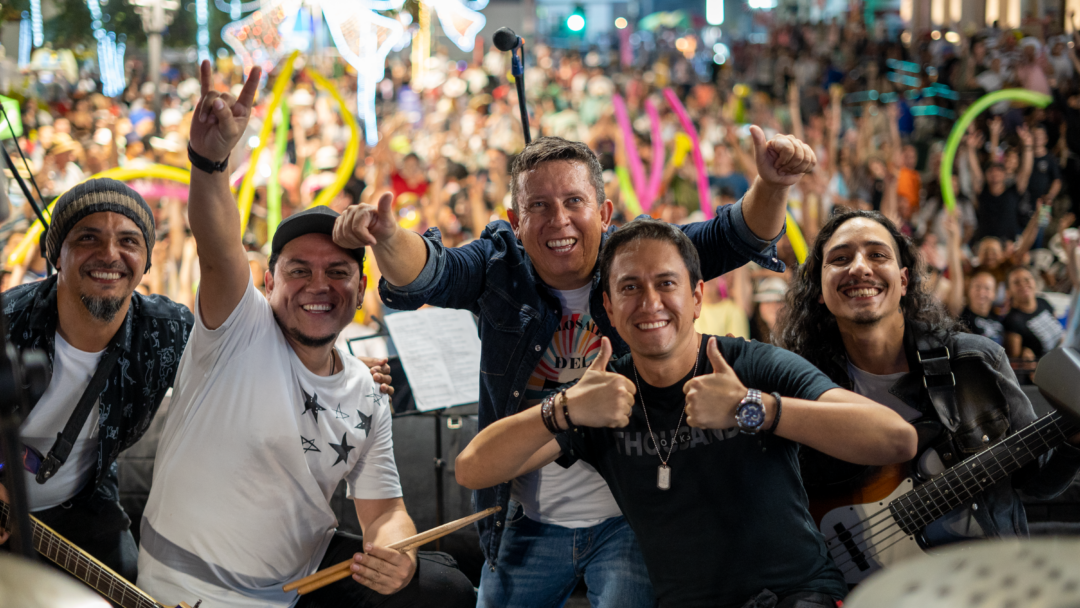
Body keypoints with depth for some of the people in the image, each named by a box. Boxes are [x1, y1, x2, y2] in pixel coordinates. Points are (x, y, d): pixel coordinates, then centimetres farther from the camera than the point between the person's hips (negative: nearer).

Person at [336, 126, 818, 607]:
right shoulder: (499, 265, -6)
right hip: (529, 522, 2)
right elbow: (426, 274, -22)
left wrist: (771, 186, -39)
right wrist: (386, 239, -45)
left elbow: (735, 237, -17)